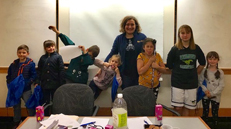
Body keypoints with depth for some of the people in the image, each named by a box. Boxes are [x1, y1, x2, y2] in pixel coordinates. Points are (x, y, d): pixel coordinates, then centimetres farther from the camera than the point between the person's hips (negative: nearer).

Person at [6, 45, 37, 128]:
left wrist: (27, 83, -20)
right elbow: (9, 76, 10)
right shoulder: (13, 64, 3)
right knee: (16, 106, 16)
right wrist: (9, 84, -3)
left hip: (26, 90, -4)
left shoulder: (30, 64, -9)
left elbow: (34, 76, -10)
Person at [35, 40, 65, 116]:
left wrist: (62, 84, -11)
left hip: (55, 85, -3)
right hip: (44, 85, 3)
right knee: (45, 103, 12)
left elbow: (61, 71, -6)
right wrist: (37, 82, 2)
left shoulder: (58, 57, -3)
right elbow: (39, 71, 10)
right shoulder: (42, 58, 7)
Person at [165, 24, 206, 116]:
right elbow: (169, 65, 2)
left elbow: (202, 63, 14)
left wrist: (195, 73, 9)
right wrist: (178, 73, 3)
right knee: (178, 108, 0)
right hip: (177, 82, -2)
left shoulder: (196, 48, 4)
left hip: (191, 83, 2)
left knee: (187, 107, 8)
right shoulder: (175, 49, -3)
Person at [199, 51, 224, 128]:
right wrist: (205, 90, -17)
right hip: (205, 96, 1)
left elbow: (221, 85, -8)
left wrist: (212, 93, -14)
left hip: (216, 96, -1)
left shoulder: (220, 72, -6)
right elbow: (200, 82, -2)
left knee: (215, 113, 8)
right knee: (205, 113, 11)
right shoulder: (204, 71, -3)